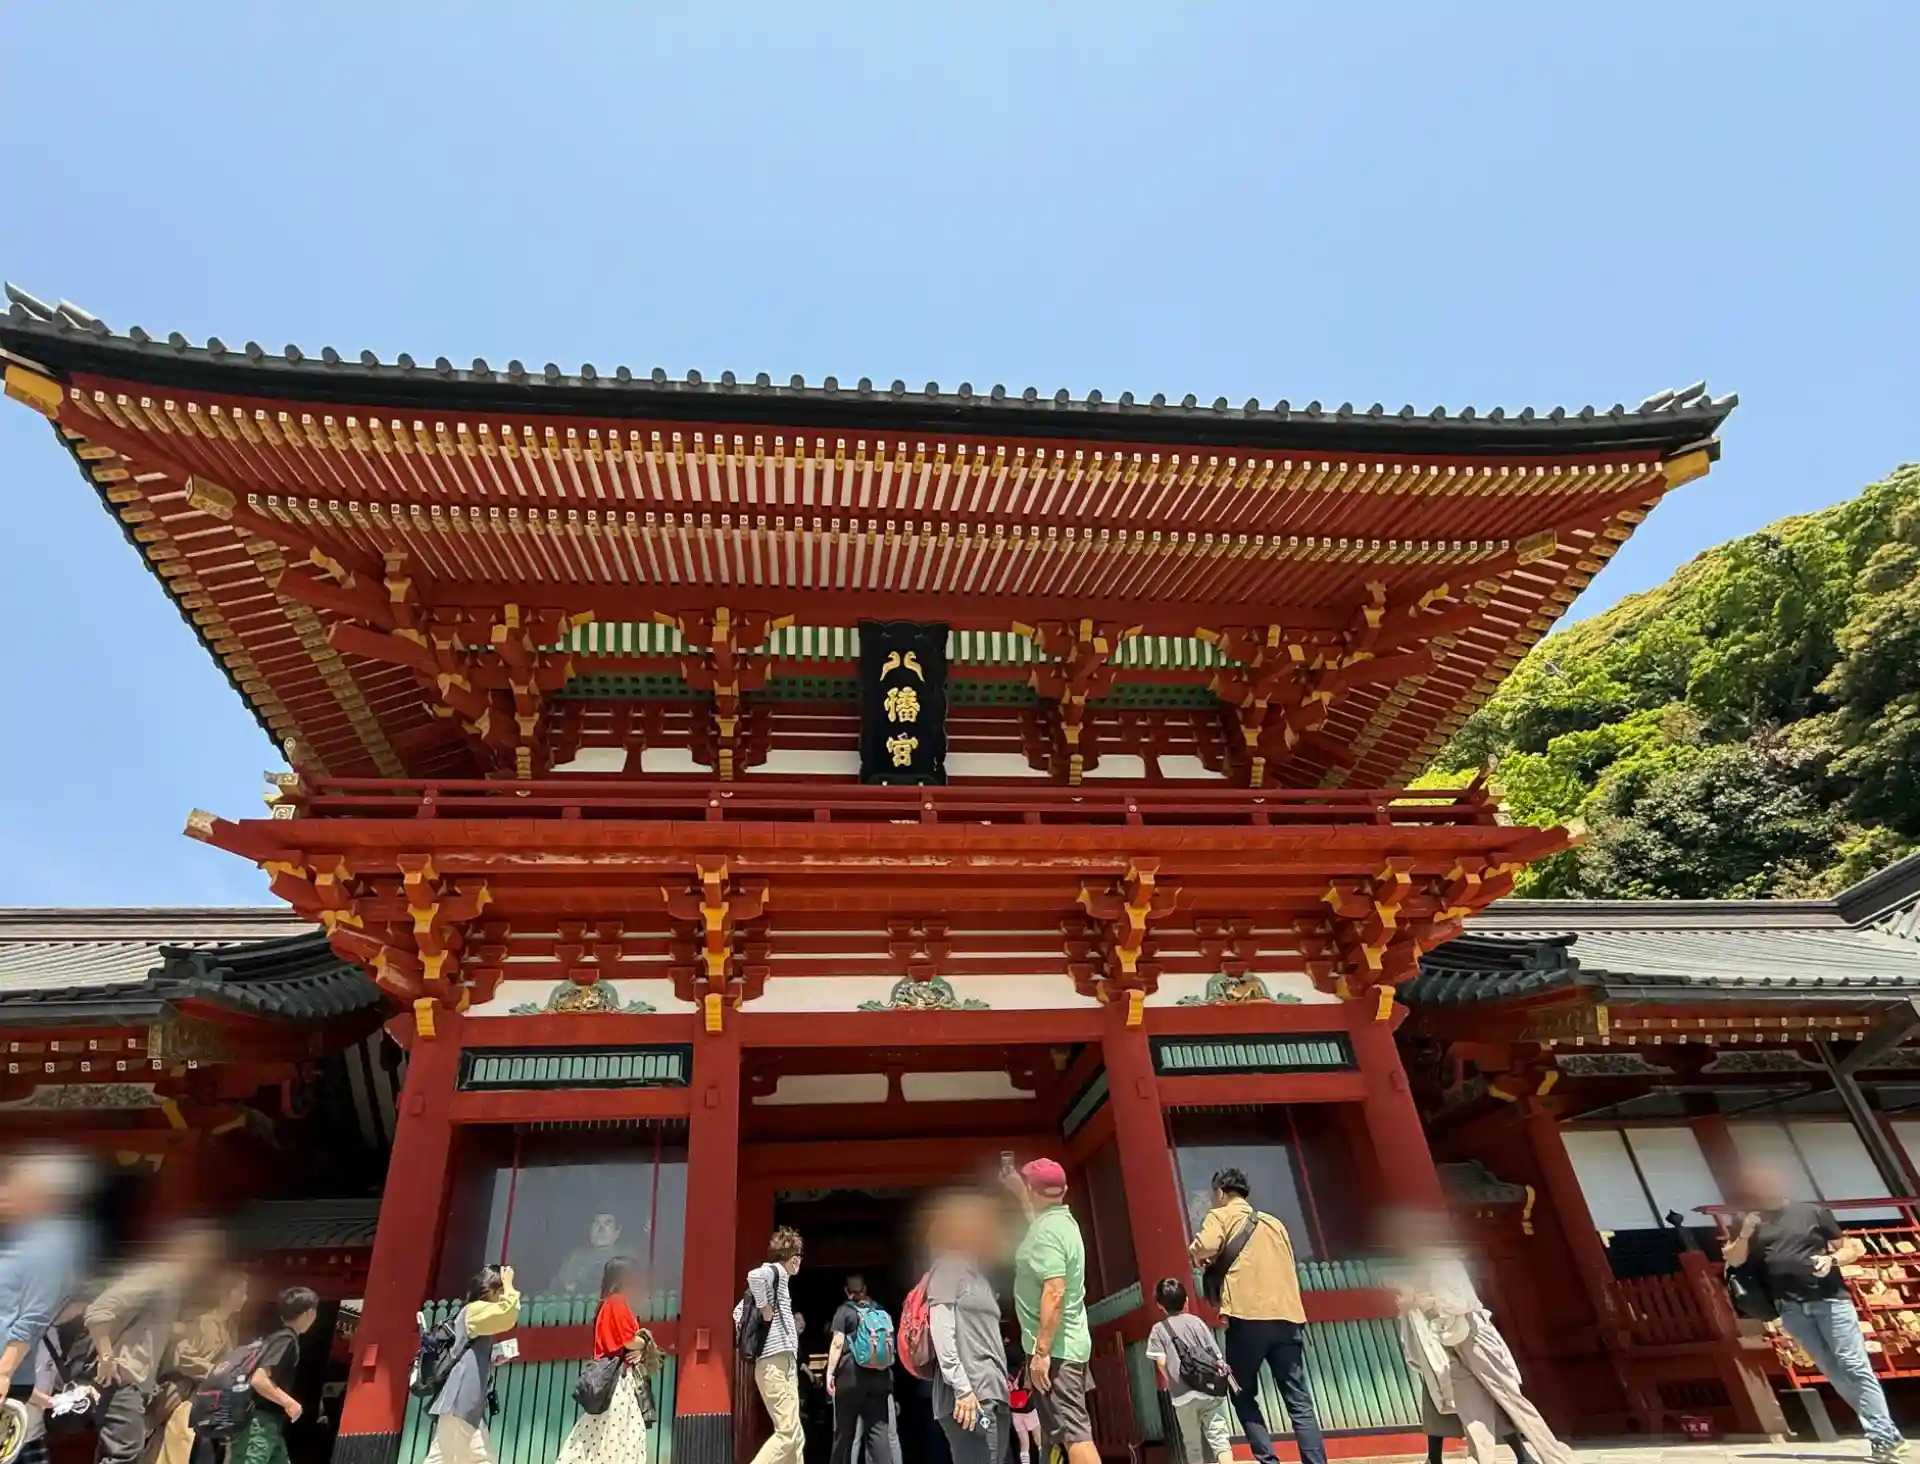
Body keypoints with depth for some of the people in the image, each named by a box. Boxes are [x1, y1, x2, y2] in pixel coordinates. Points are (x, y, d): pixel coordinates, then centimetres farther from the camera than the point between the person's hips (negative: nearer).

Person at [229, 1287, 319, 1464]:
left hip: (269, 1424, 10)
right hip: (259, 1423, -10)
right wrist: (289, 1403, -17)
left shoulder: (277, 1336, 14)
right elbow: (259, 1379, -24)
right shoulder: (286, 1339, -15)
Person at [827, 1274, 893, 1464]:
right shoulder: (881, 1311, 14)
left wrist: (830, 1372, -5)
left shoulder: (845, 1310, 2)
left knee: (845, 1430, 7)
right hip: (880, 1376, 3)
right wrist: (890, 1375, 26)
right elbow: (890, 1343, 18)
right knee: (878, 1428, 1)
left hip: (852, 1375, -3)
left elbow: (838, 1343, -8)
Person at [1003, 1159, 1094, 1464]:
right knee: (1072, 1430, 15)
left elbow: (1054, 1293, -26)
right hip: (1068, 1345, 10)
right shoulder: (1060, 1221, 10)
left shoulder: (1047, 1230, -18)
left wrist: (1041, 1351, -24)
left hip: (1054, 1348, -10)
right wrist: (1018, 1192, 42)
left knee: (1073, 1433, -10)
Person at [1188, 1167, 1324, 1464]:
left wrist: (1205, 1260, 11)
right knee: (1300, 1402, 6)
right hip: (1288, 1316, 5)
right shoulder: (1274, 1223, 24)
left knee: (1243, 1395, 10)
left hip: (1249, 1316, -5)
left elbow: (1202, 1250, -11)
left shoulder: (1221, 1215, 7)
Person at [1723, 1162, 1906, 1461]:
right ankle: (1881, 1437, 10)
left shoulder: (1812, 1212, 4)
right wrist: (1744, 1235, -12)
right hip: (1792, 1309, 2)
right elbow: (1733, 1260, 5)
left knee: (1855, 1366, -7)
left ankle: (1886, 1435, -2)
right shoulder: (1749, 1221, 9)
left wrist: (1831, 1260, -12)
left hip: (1829, 1300, -2)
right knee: (1835, 1373, 3)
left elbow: (1852, 1248, 8)